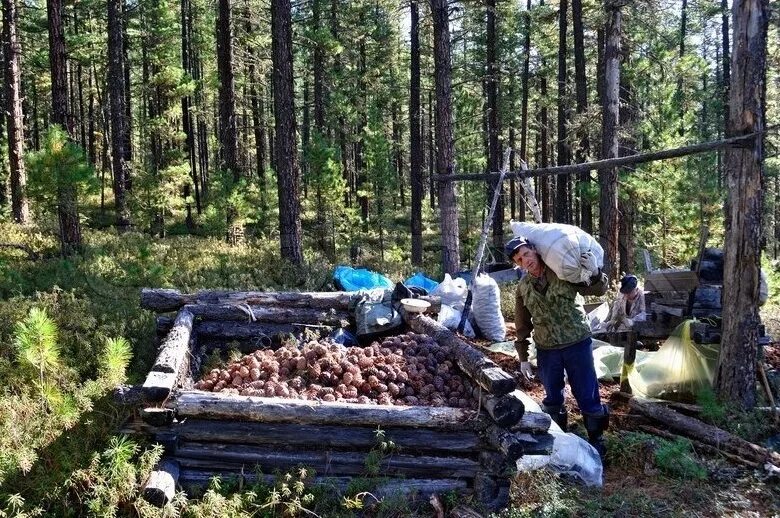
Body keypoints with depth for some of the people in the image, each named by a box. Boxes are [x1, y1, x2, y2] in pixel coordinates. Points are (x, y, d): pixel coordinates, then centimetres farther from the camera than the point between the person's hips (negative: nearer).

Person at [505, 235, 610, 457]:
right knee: (553, 400, 14)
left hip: (577, 343, -3)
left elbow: (598, 290, -4)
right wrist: (523, 358, 12)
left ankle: (596, 441, 19)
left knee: (588, 397, 0)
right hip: (546, 350, 3)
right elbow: (523, 326, 11)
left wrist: (595, 273, -25)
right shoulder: (523, 288, 2)